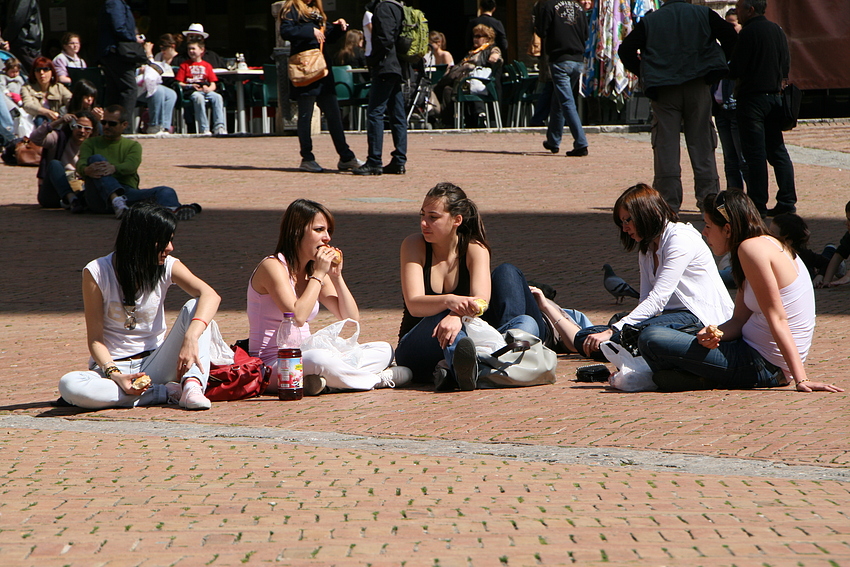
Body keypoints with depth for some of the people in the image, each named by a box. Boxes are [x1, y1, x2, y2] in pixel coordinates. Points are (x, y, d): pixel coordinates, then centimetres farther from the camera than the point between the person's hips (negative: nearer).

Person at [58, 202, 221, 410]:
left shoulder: (167, 266, -2)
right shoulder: (97, 273, -8)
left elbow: (210, 295, -20)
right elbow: (95, 339, -9)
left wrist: (191, 337, -39)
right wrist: (115, 375, -28)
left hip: (153, 365, 2)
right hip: (111, 366, -2)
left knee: (194, 308, -17)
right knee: (69, 386, -35)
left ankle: (192, 385, -37)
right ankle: (165, 393, -27)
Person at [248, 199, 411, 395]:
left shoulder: (314, 269, 12)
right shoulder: (273, 266, -11)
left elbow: (351, 318, 10)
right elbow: (297, 317, -25)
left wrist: (336, 276, -1)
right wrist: (318, 275, -16)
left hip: (303, 359, 9)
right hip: (271, 367, -9)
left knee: (383, 351, 1)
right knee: (320, 359, -40)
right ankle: (378, 379, -14)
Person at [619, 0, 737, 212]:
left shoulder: (649, 21, 7)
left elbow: (626, 50, 2)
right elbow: (731, 38, 3)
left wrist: (643, 73, 12)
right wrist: (717, 65, 12)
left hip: (663, 90, -1)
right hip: (698, 88, 1)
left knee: (666, 145, 1)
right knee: (701, 142, 7)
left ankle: (669, 202, -3)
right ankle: (708, 198, 5)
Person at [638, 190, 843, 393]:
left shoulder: (751, 247, -17)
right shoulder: (767, 245, 14)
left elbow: (777, 319, -22)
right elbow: (739, 320, 8)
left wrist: (801, 379, -25)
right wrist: (710, 334, -13)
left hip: (762, 366, -11)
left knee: (651, 339, -15)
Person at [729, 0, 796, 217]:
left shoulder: (749, 32, -13)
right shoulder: (777, 30, 10)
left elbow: (737, 69, -13)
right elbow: (786, 67, 12)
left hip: (753, 97, -7)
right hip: (775, 96, 7)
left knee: (755, 153, -4)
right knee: (777, 150, 10)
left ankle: (758, 204, -4)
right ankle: (787, 201, 8)